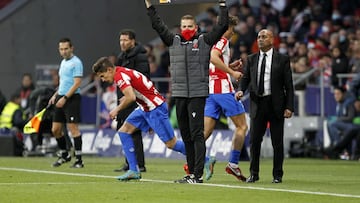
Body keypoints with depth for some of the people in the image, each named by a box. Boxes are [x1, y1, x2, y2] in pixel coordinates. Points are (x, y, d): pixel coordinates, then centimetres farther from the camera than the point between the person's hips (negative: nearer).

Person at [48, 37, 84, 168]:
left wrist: (64, 98, -21)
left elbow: (77, 83, -17)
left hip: (72, 98, -9)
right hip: (61, 98, 9)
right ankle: (64, 155, 25)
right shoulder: (63, 62, 17)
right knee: (55, 130, 9)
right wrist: (55, 95, 17)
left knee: (73, 128, -10)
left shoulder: (76, 62, -10)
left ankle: (78, 160, -7)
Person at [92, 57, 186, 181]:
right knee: (123, 131, 3)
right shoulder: (122, 72, 12)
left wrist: (117, 109, -16)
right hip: (145, 109, 10)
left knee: (171, 143, -5)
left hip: (156, 108, -10)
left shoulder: (120, 76, -18)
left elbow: (131, 97, -30)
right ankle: (134, 171, 2)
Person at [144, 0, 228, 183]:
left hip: (198, 94, -5)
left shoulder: (204, 41, 3)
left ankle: (198, 174, -12)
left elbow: (222, 26, 0)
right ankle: (191, 173, 13)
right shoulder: (174, 41, 14)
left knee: (197, 134, -9)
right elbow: (158, 25, 18)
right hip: (179, 94, 5)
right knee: (186, 135, 8)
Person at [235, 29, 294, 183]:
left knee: (277, 142, 2)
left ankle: (277, 175, 11)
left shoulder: (282, 60, 1)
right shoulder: (251, 59, 10)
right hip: (257, 103, 2)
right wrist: (241, 90, -11)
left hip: (276, 104, -2)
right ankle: (253, 173, 10)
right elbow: (246, 78, 12)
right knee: (254, 140, 1)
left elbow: (289, 85, 0)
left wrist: (289, 107, -7)